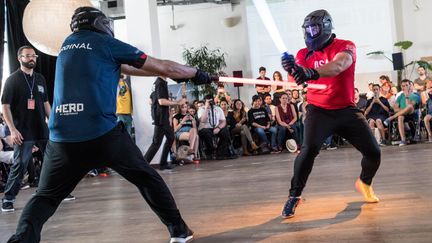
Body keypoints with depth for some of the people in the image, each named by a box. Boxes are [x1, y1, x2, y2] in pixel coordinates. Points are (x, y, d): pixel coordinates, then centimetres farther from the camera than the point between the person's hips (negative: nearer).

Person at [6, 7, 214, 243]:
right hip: (102, 133, -4)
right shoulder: (106, 43, 7)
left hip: (61, 138, 4)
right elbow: (162, 67, 9)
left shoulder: (68, 44, 23)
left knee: (45, 197, 15)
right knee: (147, 178, 16)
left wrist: (168, 73, 32)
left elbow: (127, 69, 28)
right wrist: (196, 73, 25)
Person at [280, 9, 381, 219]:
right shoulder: (304, 53, 1)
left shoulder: (345, 47, -8)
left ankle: (364, 183, 34)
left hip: (347, 109, 1)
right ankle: (294, 196, -10)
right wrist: (292, 70, -40)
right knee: (309, 149, -25)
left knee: (373, 152, 1)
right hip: (318, 110, 0)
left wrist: (311, 72, -50)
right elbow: (298, 79, -16)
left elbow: (337, 66, -32)